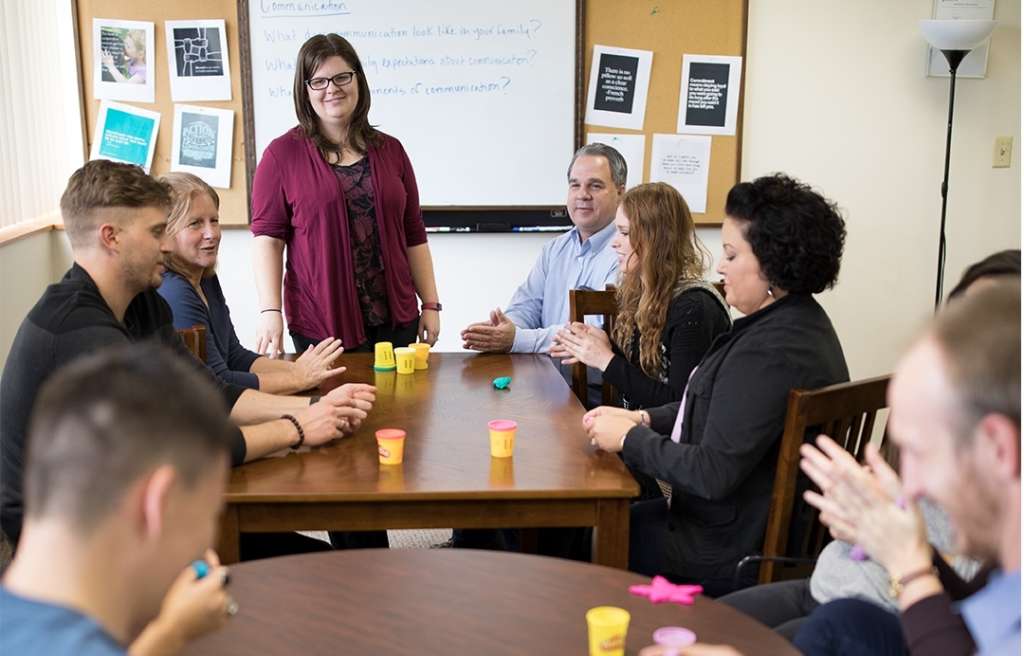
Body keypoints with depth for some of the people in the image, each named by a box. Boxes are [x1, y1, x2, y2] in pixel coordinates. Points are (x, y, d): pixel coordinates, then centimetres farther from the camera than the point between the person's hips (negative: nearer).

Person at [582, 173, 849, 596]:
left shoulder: (770, 353, -27)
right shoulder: (795, 322, 7)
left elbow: (712, 474, -27)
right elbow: (721, 410, 16)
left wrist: (629, 438, -14)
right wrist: (642, 419, 4)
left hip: (732, 552, -10)